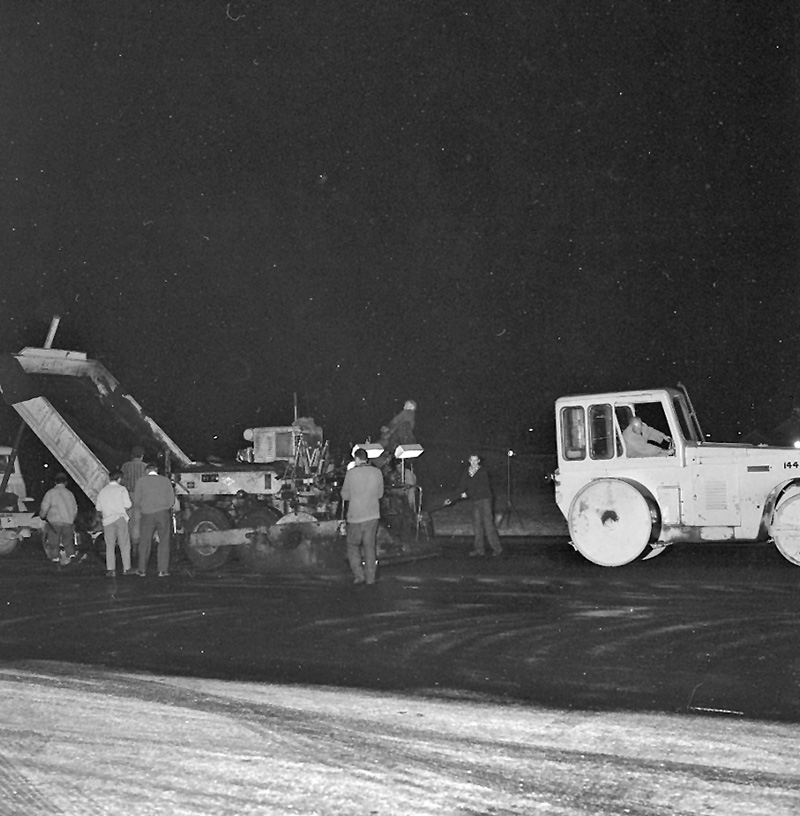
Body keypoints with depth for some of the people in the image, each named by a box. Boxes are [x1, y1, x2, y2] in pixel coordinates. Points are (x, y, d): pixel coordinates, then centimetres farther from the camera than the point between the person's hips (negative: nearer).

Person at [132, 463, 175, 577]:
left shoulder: (141, 481, 1)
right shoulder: (166, 480, 6)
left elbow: (136, 500, 1)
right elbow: (171, 500, 6)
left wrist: (138, 512, 18)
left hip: (147, 514, -1)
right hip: (164, 513, 1)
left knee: (145, 542, 7)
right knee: (164, 542, 5)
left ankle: (142, 570, 11)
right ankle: (163, 570, 2)